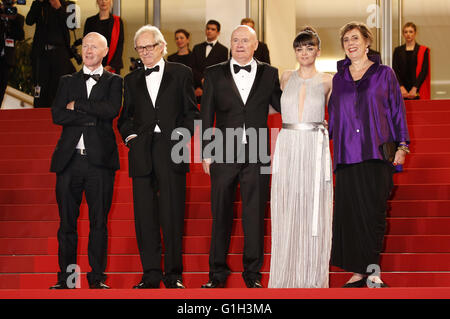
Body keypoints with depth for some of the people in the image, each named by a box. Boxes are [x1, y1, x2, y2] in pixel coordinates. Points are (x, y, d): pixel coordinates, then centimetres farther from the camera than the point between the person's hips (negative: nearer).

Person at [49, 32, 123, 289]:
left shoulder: (114, 81, 10)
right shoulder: (68, 81, 16)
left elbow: (112, 109, -9)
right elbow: (57, 115, 1)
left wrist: (77, 106, -4)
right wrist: (92, 117, -7)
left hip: (99, 160, -2)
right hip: (69, 159, 2)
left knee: (99, 222, 0)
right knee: (67, 222, 3)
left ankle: (97, 277, 7)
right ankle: (66, 278, 9)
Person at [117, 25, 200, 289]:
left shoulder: (181, 73, 10)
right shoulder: (132, 80, 18)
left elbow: (192, 113, 8)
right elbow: (125, 117, 21)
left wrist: (182, 133, -6)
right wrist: (129, 135, 3)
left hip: (171, 151, -3)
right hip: (142, 153, 3)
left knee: (173, 216, -3)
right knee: (145, 216, 1)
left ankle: (173, 274, 6)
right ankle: (151, 275, 8)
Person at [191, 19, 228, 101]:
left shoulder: (223, 50, 4)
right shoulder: (197, 48, 17)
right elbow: (193, 69, 9)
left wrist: (202, 88, -8)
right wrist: (201, 80, -10)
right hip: (197, 91, 3)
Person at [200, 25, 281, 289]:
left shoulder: (269, 74, 7)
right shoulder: (215, 74, 7)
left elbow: (282, 106, 9)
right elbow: (206, 115, 6)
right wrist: (207, 153, 0)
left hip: (257, 156, 0)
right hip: (224, 155, 0)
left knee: (255, 216, 4)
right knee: (221, 215, 5)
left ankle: (253, 273, 15)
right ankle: (218, 273, 15)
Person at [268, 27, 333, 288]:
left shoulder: (327, 81, 4)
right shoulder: (286, 77, 10)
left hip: (315, 149, -2)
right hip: (287, 148, 2)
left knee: (314, 211, -1)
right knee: (286, 211, 2)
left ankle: (312, 276, 5)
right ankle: (286, 276, 9)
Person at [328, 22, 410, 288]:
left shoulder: (384, 73, 7)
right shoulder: (339, 79, 15)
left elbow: (397, 109, 5)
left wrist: (402, 145, -2)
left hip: (376, 151, -3)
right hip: (347, 153, 3)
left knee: (373, 211, -7)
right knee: (349, 211, 0)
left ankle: (373, 272, -1)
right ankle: (358, 272, 6)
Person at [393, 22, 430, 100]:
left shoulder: (423, 51, 5)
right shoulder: (398, 51, 11)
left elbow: (424, 71, -3)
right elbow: (395, 71, 4)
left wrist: (415, 88, -14)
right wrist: (401, 87, -11)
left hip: (417, 90, -1)